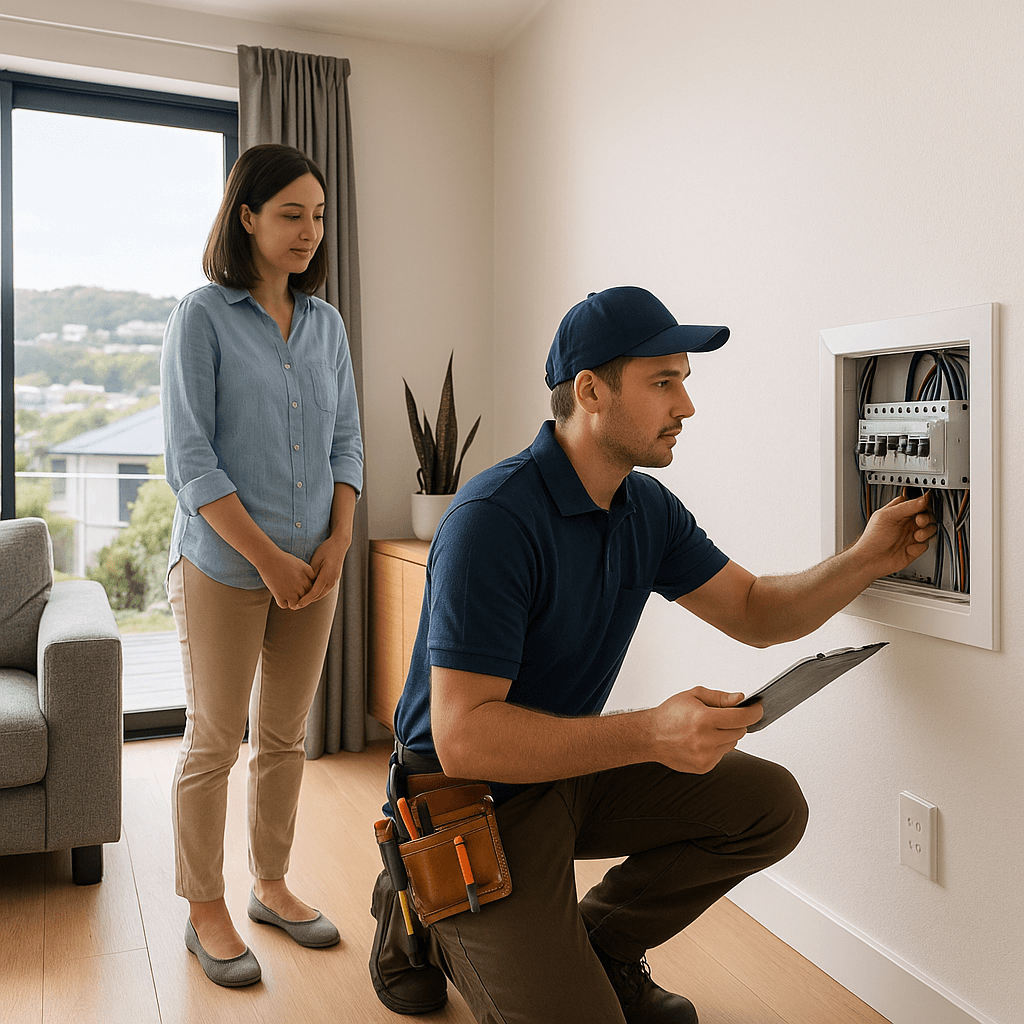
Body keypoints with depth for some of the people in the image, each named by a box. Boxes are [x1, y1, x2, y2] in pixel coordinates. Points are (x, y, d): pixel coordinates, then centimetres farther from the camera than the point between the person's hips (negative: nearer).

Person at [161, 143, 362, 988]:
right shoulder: (203, 316, -7)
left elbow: (346, 443, 10)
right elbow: (190, 458, -11)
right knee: (215, 743, 6)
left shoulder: (327, 323, 8)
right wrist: (267, 558, -15)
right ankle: (206, 910, 23)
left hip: (314, 568, 5)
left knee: (286, 737, 14)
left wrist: (336, 543, -3)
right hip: (224, 567, -5)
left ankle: (272, 885, 31)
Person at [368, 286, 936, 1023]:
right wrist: (651, 734, -39)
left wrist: (865, 561, -10)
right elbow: (462, 739, -31)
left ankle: (598, 943, 15)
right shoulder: (495, 518, -27)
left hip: (572, 765, 8)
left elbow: (755, 611, 7)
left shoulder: (649, 509, 0)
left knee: (770, 804, -2)